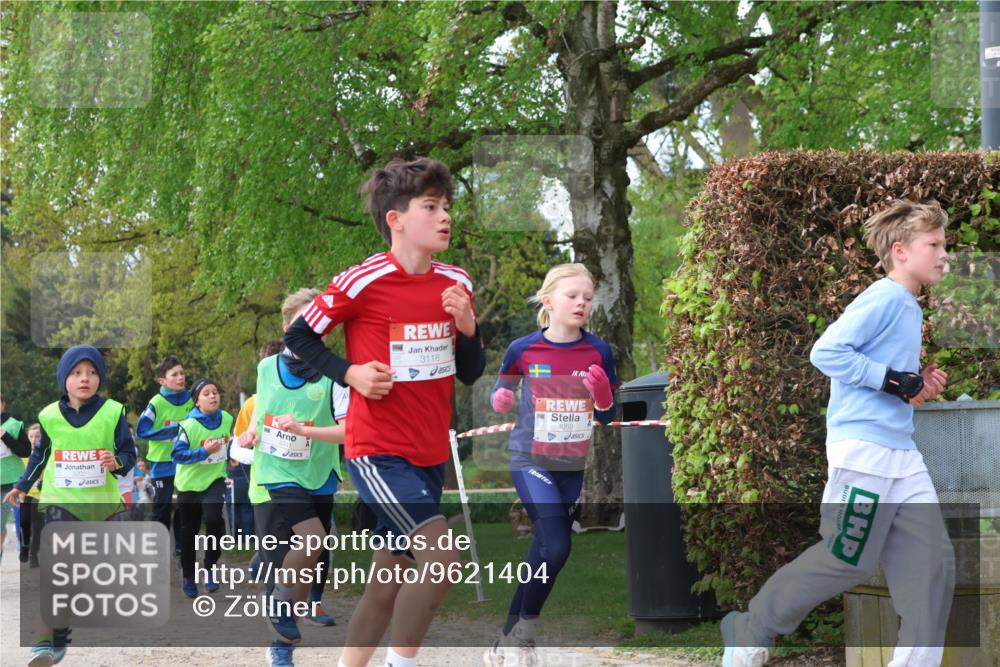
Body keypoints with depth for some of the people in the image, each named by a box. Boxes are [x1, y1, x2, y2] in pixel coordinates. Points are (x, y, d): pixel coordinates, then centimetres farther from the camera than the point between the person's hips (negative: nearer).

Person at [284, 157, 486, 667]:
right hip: (378, 451, -6)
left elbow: (470, 373, 11)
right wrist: (350, 373, -14)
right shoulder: (363, 282, -13)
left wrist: (468, 328, -8)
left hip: (430, 454, 7)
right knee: (442, 559, -20)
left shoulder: (456, 284, 4)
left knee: (388, 583, 12)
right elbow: (299, 337, -2)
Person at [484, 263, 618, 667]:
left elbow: (607, 417, 5)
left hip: (574, 465, 3)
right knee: (556, 547, -19)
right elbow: (502, 388, 12)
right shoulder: (523, 349, -7)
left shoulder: (598, 352, -3)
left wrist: (602, 393, -16)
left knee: (543, 554, 8)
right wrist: (501, 398, -11)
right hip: (531, 461, -3)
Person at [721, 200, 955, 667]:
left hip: (903, 457, 9)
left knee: (933, 565, 1)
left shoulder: (910, 308, 17)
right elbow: (826, 352, -20)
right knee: (846, 562, -2)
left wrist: (918, 385, 5)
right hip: (863, 451, -9)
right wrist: (896, 381, -19)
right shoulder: (885, 299, -11)